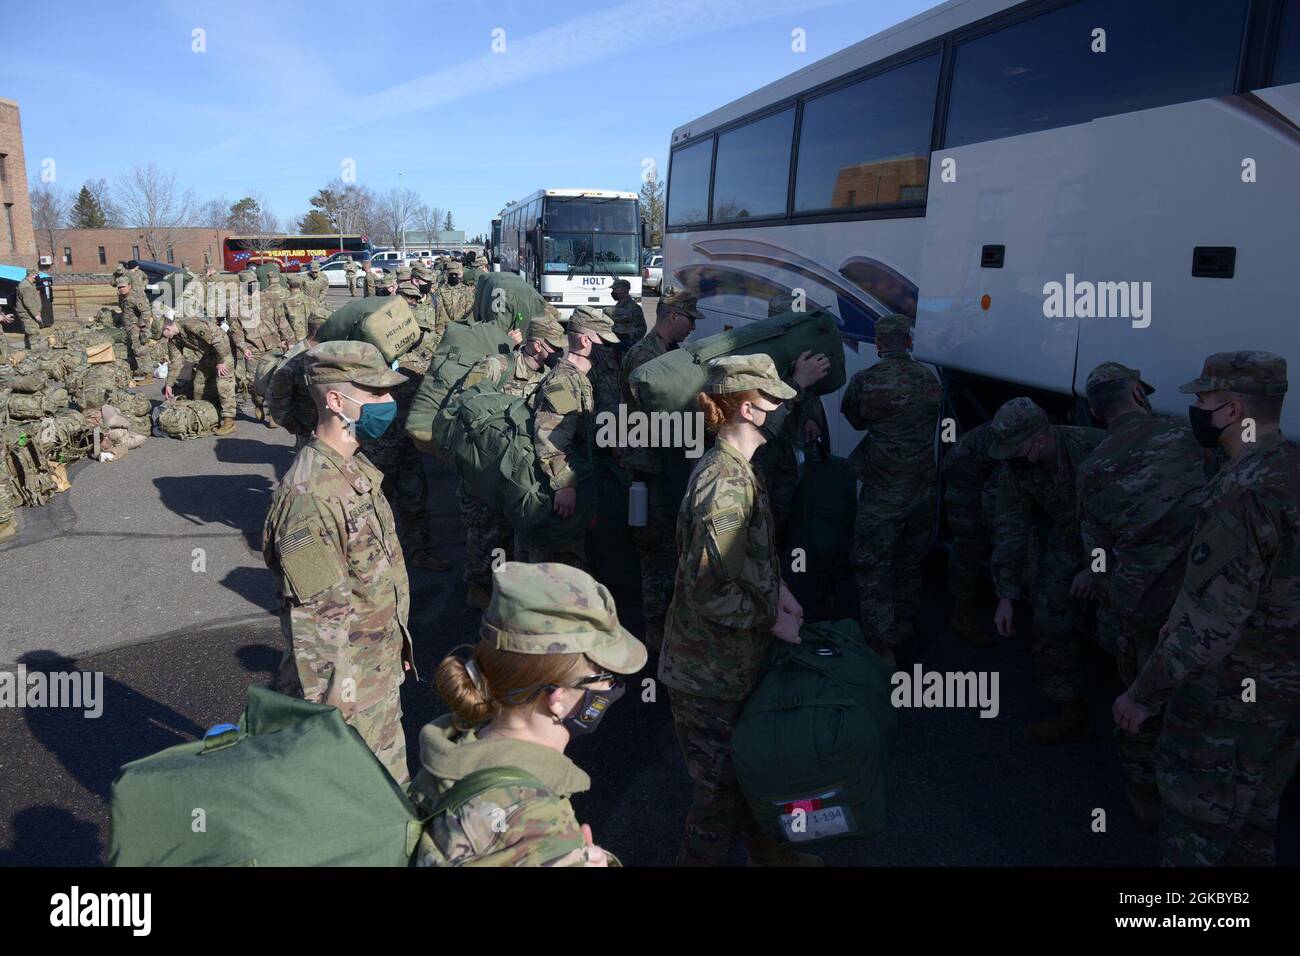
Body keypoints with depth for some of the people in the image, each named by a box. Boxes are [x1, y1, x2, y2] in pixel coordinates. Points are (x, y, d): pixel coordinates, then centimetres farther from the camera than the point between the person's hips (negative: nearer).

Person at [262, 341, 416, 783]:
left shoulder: (356, 468, 4)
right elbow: (317, 620, -25)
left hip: (383, 669, 9)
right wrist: (334, 707, -21)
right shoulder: (311, 495, -27)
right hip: (348, 687, -8)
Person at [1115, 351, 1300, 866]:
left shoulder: (1243, 492, -27)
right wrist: (1182, 619, 22)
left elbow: (1213, 620, -28)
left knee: (1195, 830, 7)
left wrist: (1144, 695, -19)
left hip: (1230, 701, -9)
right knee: (1253, 821, 25)